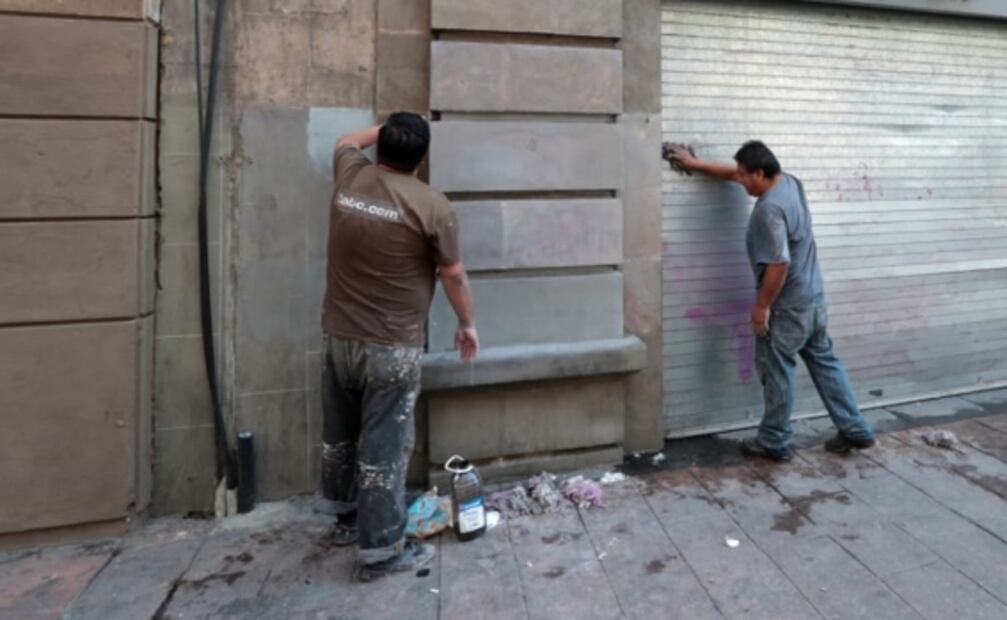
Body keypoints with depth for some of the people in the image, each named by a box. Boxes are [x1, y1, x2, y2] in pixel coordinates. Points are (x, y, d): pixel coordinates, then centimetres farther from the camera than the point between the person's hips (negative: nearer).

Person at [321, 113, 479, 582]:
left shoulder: (349, 177, 2)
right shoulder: (431, 205, -13)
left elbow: (347, 141, 27)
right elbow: (453, 275, -6)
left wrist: (385, 129, 36)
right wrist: (467, 324, 7)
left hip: (339, 336, 6)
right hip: (391, 347, -6)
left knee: (340, 436, 19)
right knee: (384, 448, 2)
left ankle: (346, 519, 38)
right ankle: (380, 550, 12)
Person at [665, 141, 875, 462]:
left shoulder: (769, 209, -25)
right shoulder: (789, 182, 4)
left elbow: (779, 264, -27)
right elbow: (733, 173, 17)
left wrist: (762, 306, -17)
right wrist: (695, 164, 21)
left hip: (787, 307, -9)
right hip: (814, 299, 9)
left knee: (777, 374, 5)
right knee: (825, 363, 17)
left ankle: (774, 442, 17)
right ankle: (855, 430, 26)